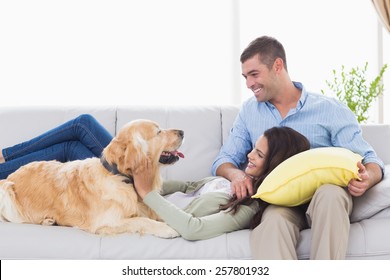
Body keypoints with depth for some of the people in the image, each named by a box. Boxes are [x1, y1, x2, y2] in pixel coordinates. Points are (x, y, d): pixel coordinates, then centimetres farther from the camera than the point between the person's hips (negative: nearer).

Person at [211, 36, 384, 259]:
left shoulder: (330, 109, 3)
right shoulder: (249, 110, 15)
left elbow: (370, 160, -1)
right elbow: (223, 160, 14)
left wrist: (367, 178, -26)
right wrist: (235, 173, -11)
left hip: (325, 197, -1)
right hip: (279, 200, 1)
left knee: (330, 194, -38)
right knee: (273, 223, -36)